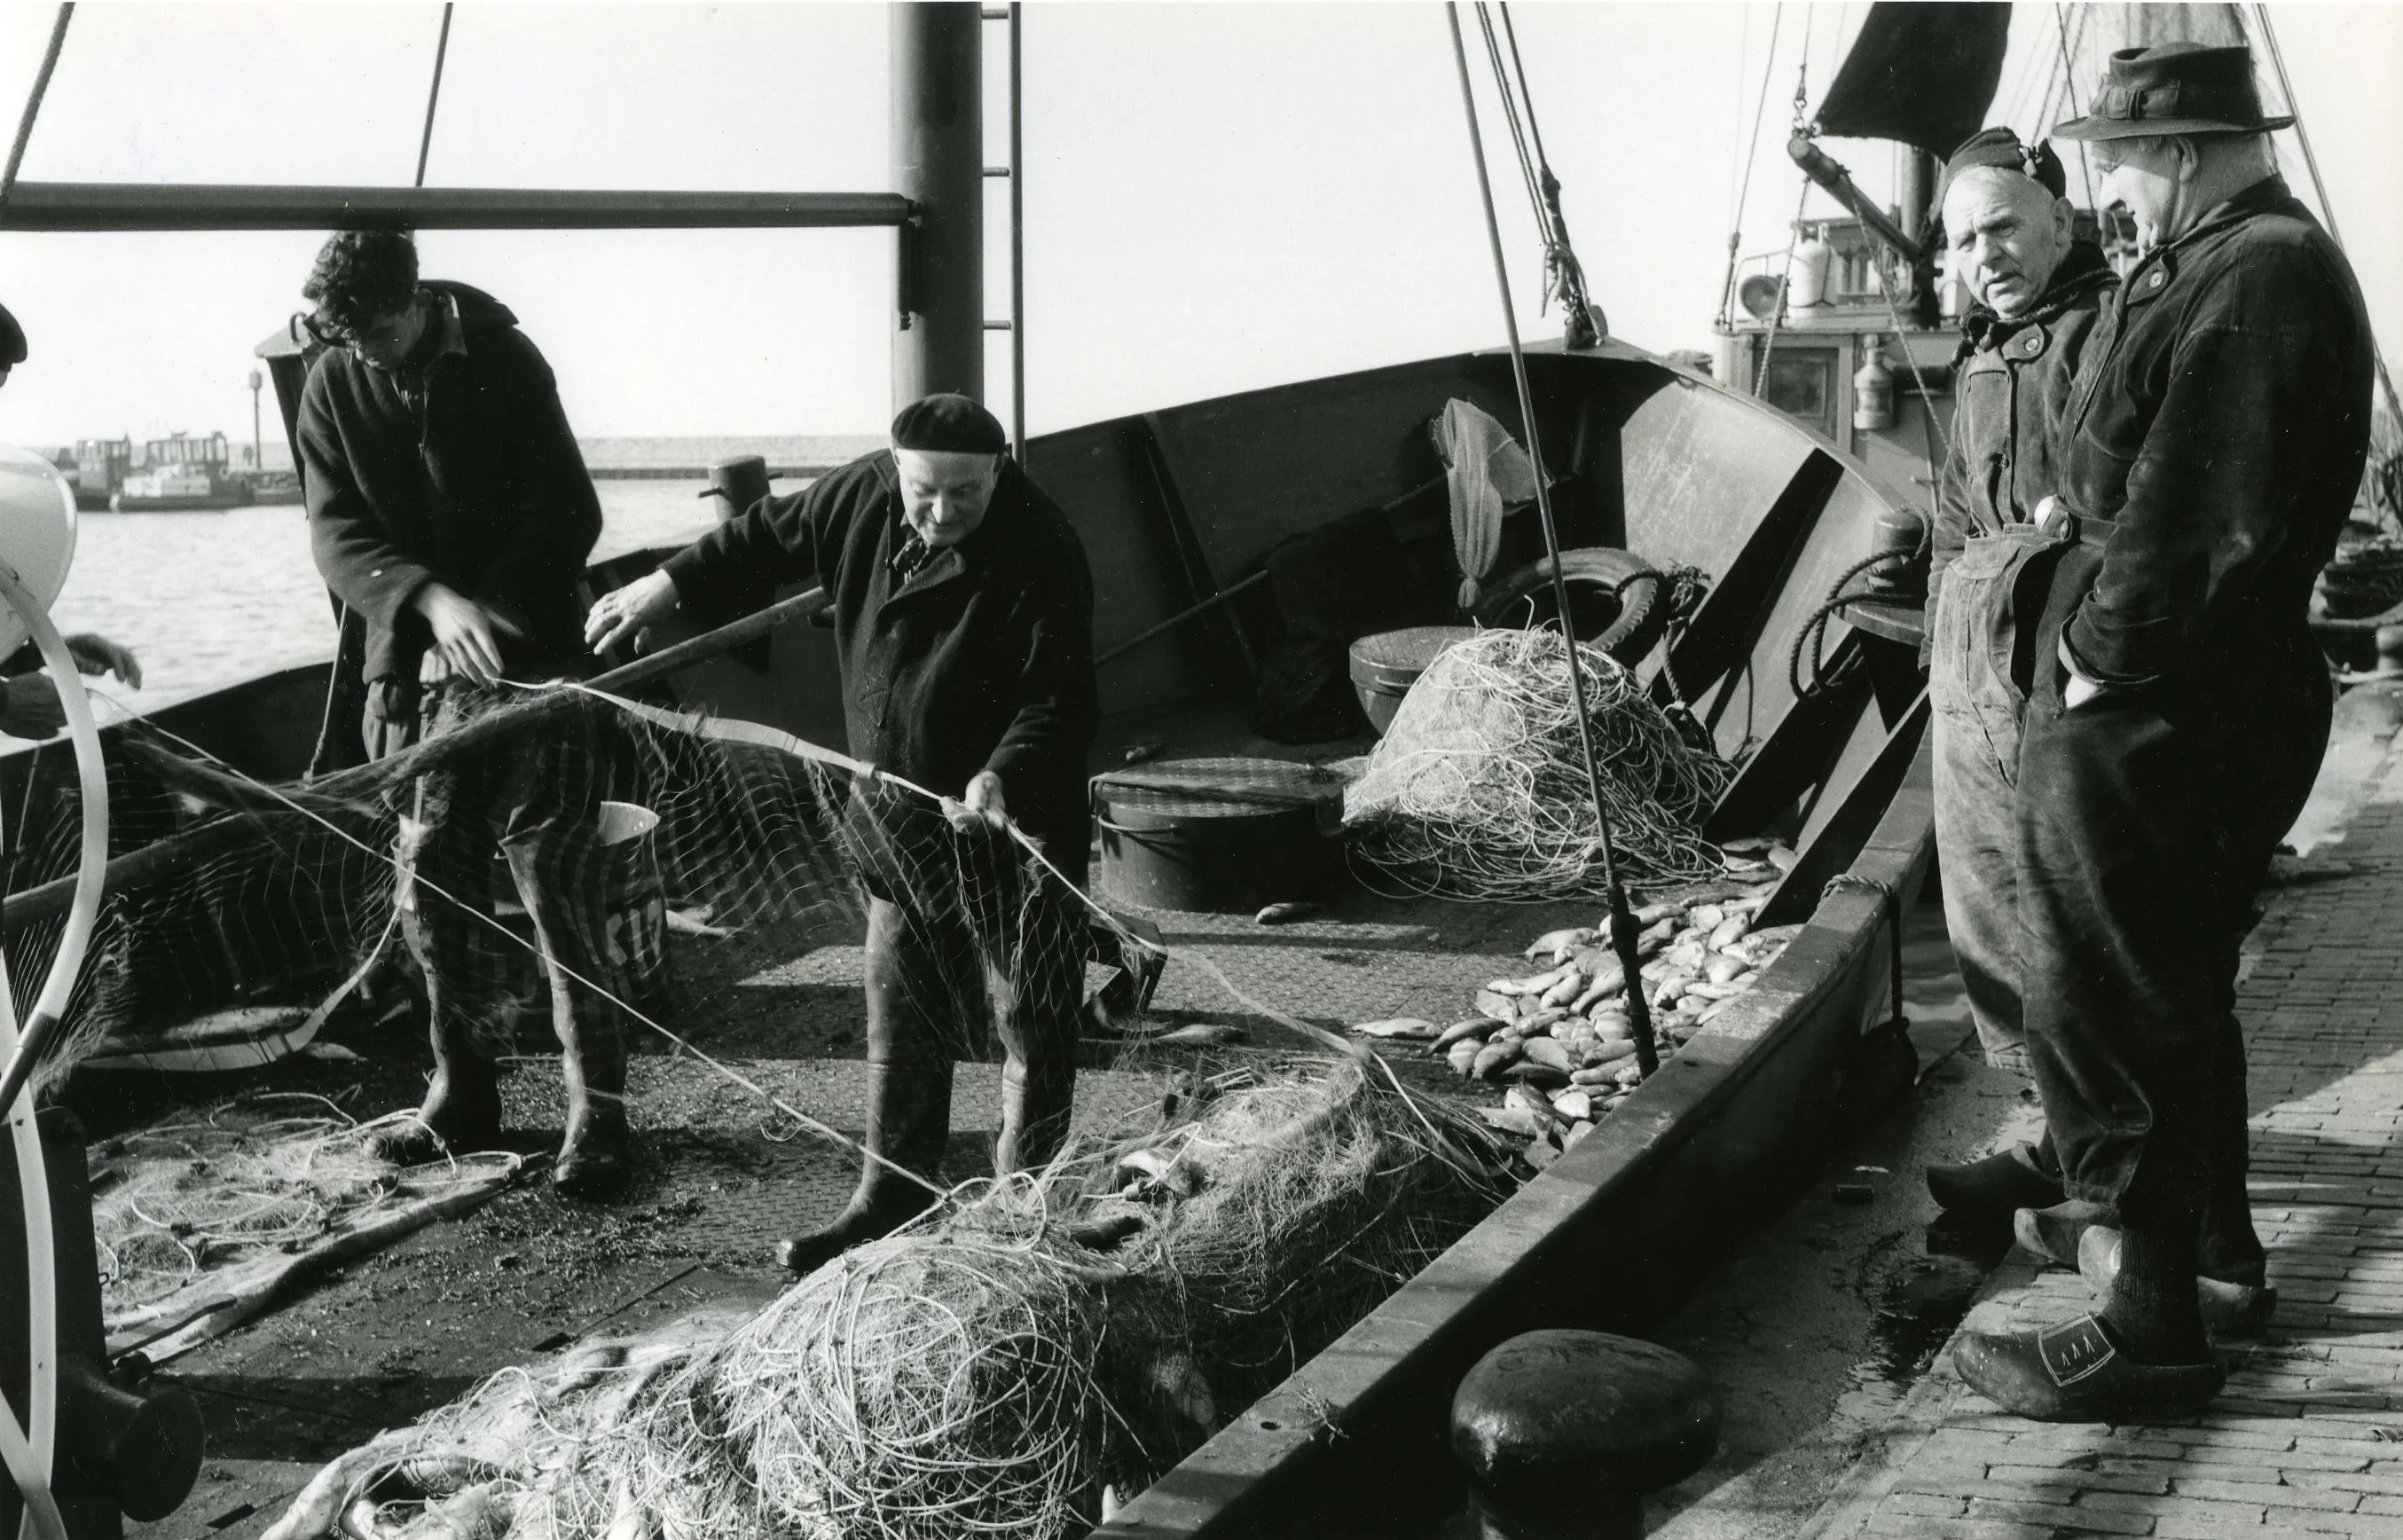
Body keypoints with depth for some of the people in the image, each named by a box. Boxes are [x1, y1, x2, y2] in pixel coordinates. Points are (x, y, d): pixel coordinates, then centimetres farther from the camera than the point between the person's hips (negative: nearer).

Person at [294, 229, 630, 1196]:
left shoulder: (502, 362, -6)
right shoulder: (333, 389, 3)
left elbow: (568, 512, -8)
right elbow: (337, 535, -5)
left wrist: (490, 612, -19)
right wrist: (431, 600, -24)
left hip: (524, 659, -4)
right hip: (410, 668, 4)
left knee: (553, 882, -5)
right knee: (429, 883, 8)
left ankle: (597, 1109, 1)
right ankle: (463, 1094, 21)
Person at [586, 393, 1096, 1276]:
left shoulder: (1039, 557, -22)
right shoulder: (868, 496, -4)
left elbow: (1060, 700, -24)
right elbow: (773, 535, 14)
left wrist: (1004, 775, -40)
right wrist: (669, 588, 17)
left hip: (1015, 828, -6)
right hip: (900, 825, 6)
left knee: (1033, 1028, 3)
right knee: (898, 1020, 14)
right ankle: (890, 1200, 25)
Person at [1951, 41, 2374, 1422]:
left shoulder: (2250, 279, -20)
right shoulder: (2262, 259, 14)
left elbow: (2198, 519, -25)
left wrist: (2108, 650, -16)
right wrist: (2084, 508, 7)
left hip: (2153, 717, -11)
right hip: (2197, 699, 11)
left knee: (2112, 1009, -3)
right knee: (2174, 980, 25)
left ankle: (2154, 1330, 6)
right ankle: (2201, 1213, 44)